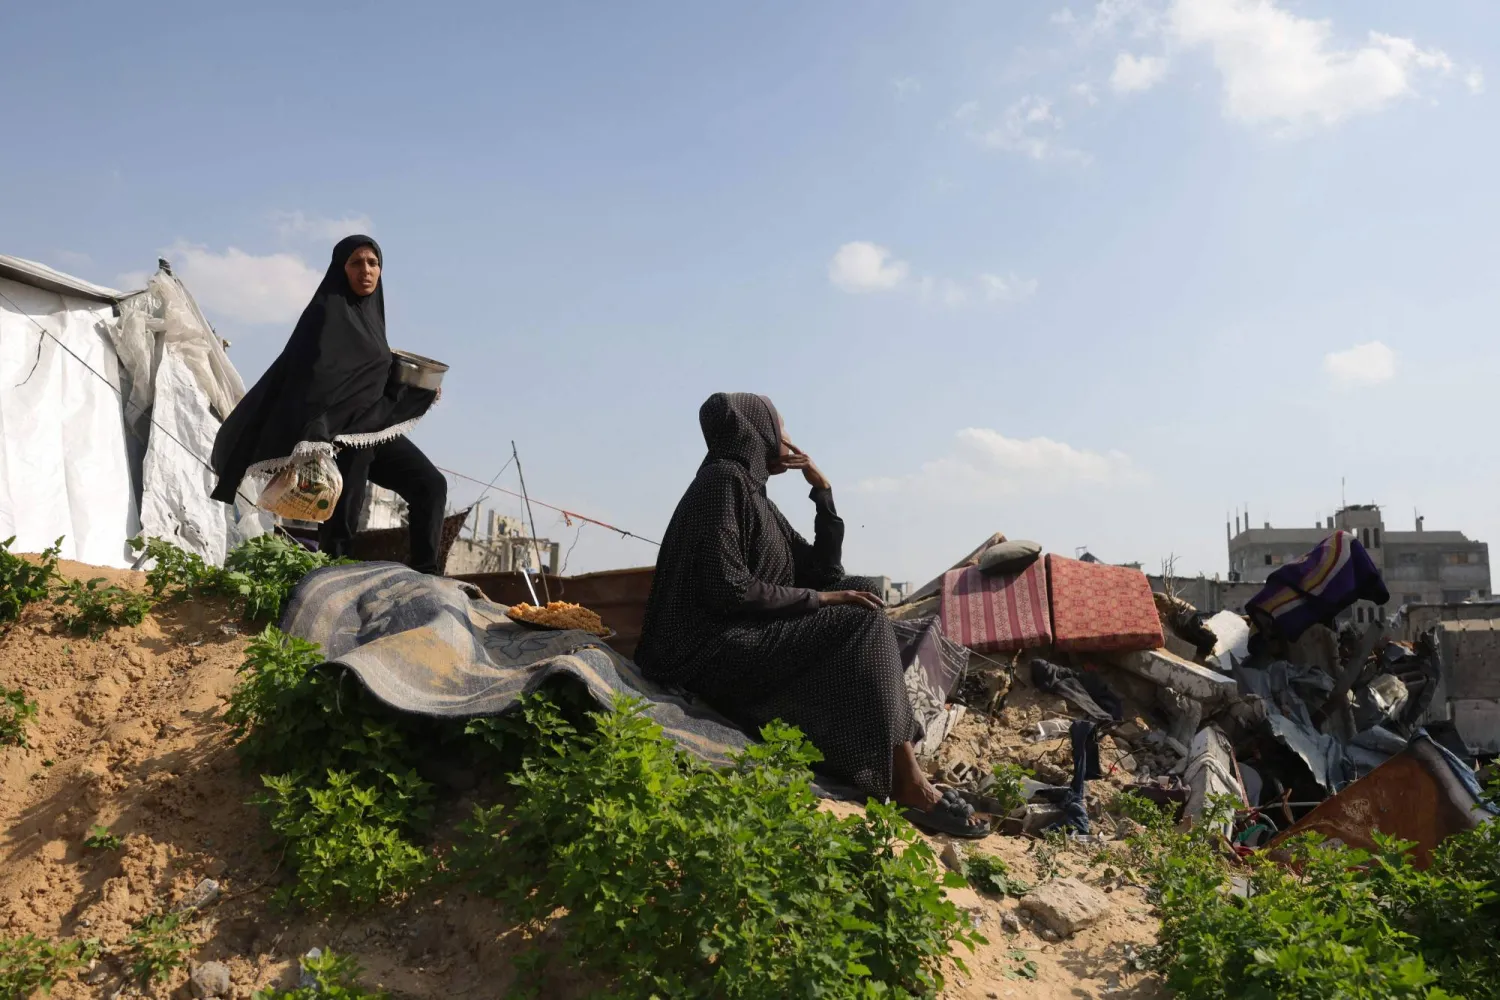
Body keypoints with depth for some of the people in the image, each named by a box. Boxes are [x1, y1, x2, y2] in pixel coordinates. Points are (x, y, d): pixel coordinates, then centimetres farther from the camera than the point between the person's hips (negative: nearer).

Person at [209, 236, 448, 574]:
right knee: (343, 519, -8)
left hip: (373, 426, 8)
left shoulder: (369, 315, 15)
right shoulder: (327, 312, -10)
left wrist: (418, 386, 10)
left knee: (430, 485, 2)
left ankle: (425, 575, 2)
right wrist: (313, 443, -34)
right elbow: (310, 377, -22)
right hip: (340, 431, -8)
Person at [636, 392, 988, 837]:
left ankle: (905, 779, -8)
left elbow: (823, 573, 16)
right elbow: (728, 589, -19)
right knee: (863, 627, -13)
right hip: (711, 650, -9)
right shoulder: (723, 478, -9)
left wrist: (824, 492, 12)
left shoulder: (754, 494, 19)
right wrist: (818, 599, -11)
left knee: (864, 630, 1)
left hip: (744, 643, 9)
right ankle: (909, 786, -12)